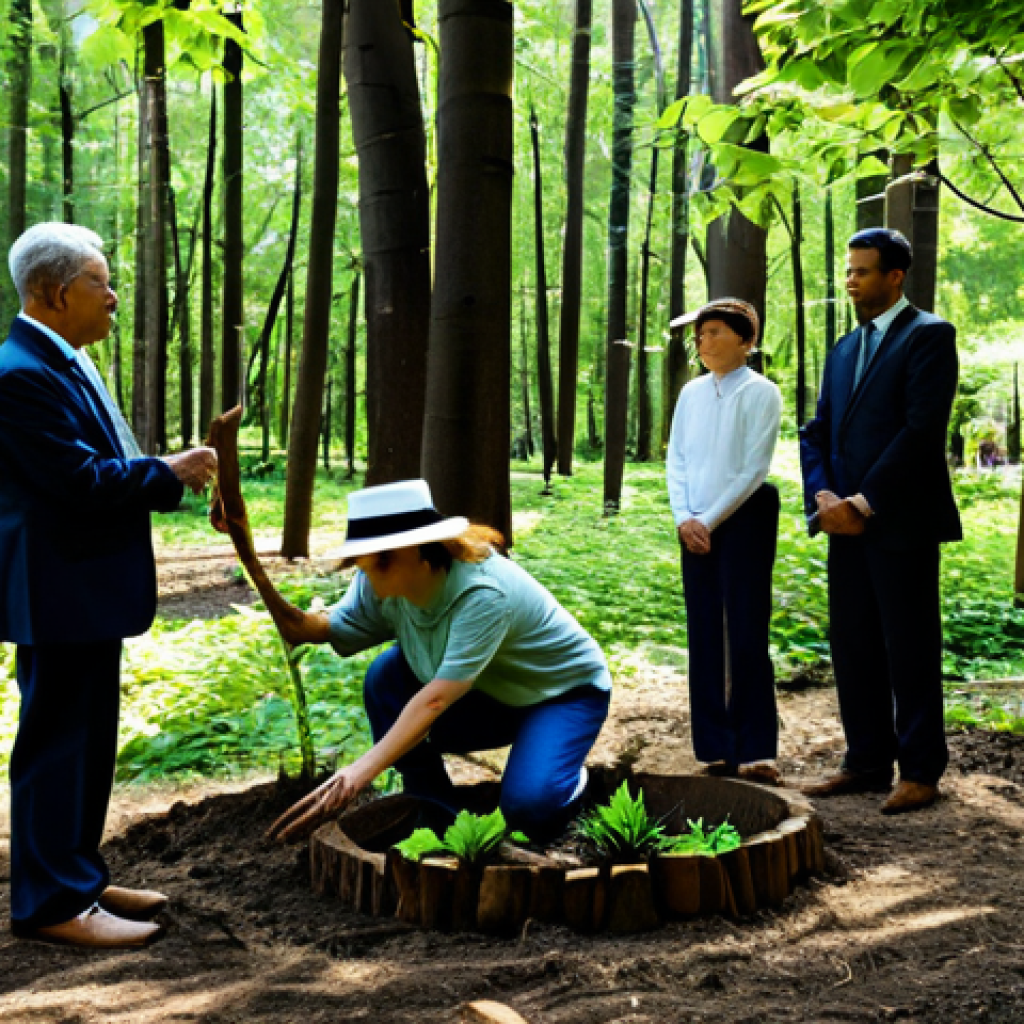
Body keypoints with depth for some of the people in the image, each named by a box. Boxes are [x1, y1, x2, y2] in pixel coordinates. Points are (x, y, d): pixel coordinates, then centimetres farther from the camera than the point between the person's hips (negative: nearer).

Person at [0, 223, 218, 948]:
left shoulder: (66, 364, 15)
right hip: (58, 594, -11)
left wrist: (172, 475, 5)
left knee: (87, 740, 17)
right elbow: (79, 479, -23)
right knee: (59, 742, -2)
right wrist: (168, 473, -12)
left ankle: (79, 878, 29)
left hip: (89, 588, 11)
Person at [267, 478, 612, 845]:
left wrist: (360, 772, -50)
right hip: (489, 694, 6)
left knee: (530, 810, -30)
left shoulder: (483, 594, -38)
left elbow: (437, 698, -44)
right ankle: (434, 811, -4)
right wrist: (294, 622, -40)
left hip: (566, 690, -6)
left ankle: (569, 777, 7)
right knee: (385, 677, -18)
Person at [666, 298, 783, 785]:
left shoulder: (760, 393, -6)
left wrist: (710, 521, -11)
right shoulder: (691, 393, 10)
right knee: (704, 636, 6)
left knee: (746, 635, -5)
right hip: (695, 527, 5)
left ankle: (755, 750, 0)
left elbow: (754, 469, -10)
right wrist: (684, 518, -4)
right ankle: (716, 748, 13)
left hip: (744, 519, -5)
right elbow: (675, 459, 9)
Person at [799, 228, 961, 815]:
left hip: (900, 523, -7)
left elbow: (922, 429, -15)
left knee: (910, 650, 0)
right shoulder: (845, 349, 19)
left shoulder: (928, 336, -5)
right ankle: (867, 764, 19)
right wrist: (822, 497, -3)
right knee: (853, 649, 9)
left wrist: (863, 502, -16)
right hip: (847, 523, 7)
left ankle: (921, 771, 11)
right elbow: (819, 432, 15)